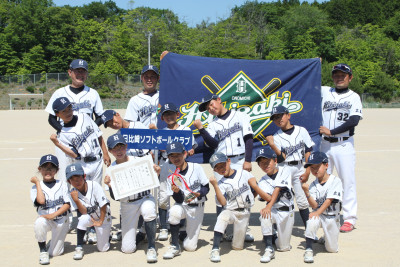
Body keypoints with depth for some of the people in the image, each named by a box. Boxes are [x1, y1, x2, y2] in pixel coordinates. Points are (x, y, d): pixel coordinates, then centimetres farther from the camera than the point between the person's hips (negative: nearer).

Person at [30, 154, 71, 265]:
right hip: (45, 218, -1)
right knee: (39, 223, -38)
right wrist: (37, 183, -17)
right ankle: (43, 251, -15)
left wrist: (54, 214, -22)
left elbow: (67, 204, -8)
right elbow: (41, 201, -24)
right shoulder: (36, 187, -4)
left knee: (55, 253, 1)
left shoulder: (62, 185, 0)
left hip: (61, 220, 1)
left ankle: (58, 241, 37)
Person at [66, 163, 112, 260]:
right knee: (83, 219, -35)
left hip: (103, 217, -2)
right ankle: (79, 248, -19)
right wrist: (76, 200, -37)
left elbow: (104, 205, -19)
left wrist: (100, 222, -16)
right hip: (89, 217, 2)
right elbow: (84, 212, -23)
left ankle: (107, 234, 30)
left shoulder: (94, 185, -24)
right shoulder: (73, 193, -16)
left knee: (103, 249, -3)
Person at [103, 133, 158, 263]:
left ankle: (151, 247, -23)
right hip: (127, 205, 2)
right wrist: (110, 186, -22)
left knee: (148, 211, -40)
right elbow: (115, 197, -3)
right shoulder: (111, 171, -2)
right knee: (127, 249, -5)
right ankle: (139, 233, 30)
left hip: (144, 198, -1)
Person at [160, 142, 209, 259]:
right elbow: (179, 200, -8)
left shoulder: (196, 167, -10)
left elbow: (206, 188, -4)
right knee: (174, 211, -38)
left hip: (197, 208, -1)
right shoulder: (171, 175, -7)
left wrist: (198, 194, -25)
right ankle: (175, 246, -21)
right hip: (182, 206, 1)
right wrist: (176, 192, -30)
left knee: (190, 247, -4)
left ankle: (186, 231, 33)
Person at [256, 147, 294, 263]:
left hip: (287, 211, -1)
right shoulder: (263, 181, 0)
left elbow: (277, 189, -18)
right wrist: (255, 187, -33)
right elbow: (268, 198, -17)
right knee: (264, 216, -36)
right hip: (273, 210, 1)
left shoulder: (284, 171, -5)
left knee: (283, 247, 1)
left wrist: (269, 206, -30)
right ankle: (269, 249, -26)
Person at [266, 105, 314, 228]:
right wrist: (273, 146, -27)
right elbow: (281, 158, -11)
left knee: (302, 200, 2)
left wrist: (307, 171, -2)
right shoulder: (276, 137, -2)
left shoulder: (301, 131, 1)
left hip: (299, 168, 1)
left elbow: (308, 151, 3)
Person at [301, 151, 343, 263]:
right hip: (318, 214, 1)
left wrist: (318, 212, -30)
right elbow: (314, 205, -11)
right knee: (312, 221, -36)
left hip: (332, 217, -1)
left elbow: (329, 200, -19)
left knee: (332, 249, 3)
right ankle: (308, 249, -23)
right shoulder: (313, 185, -2)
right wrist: (306, 192, -25)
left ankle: (327, 238, 38)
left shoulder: (335, 181, -11)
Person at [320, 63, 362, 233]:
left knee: (348, 181, -3)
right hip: (324, 144, 3)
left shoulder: (354, 97, 3)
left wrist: (331, 131, -13)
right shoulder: (324, 92, 11)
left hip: (344, 144, -3)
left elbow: (354, 121, -10)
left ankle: (349, 219, 2)